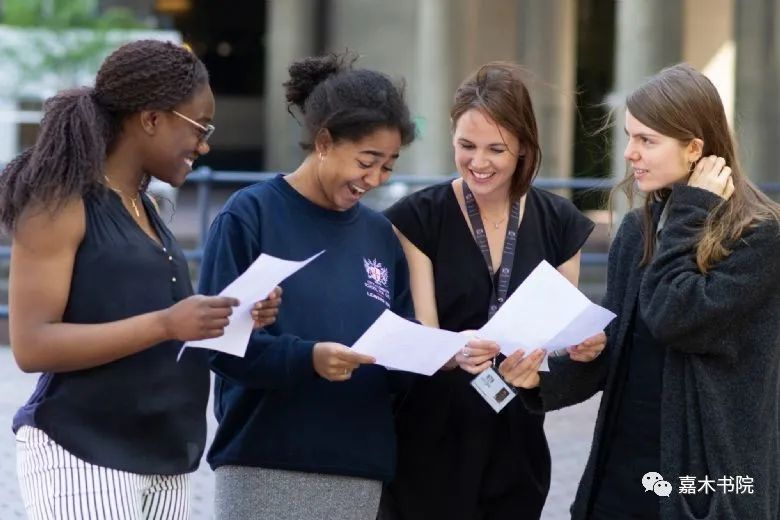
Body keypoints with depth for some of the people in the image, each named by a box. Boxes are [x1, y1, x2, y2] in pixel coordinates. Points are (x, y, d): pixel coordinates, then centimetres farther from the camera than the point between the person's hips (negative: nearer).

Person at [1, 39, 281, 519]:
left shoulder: (144, 209, 15)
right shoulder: (61, 204, -8)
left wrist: (232, 317, 5)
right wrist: (164, 324, -24)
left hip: (162, 461, 8)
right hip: (81, 456, -8)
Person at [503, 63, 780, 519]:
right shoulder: (638, 230, 10)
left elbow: (674, 319, -22)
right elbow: (615, 349, 9)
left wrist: (690, 213, -12)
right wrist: (546, 379, -9)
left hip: (710, 473, -6)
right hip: (623, 466, 6)